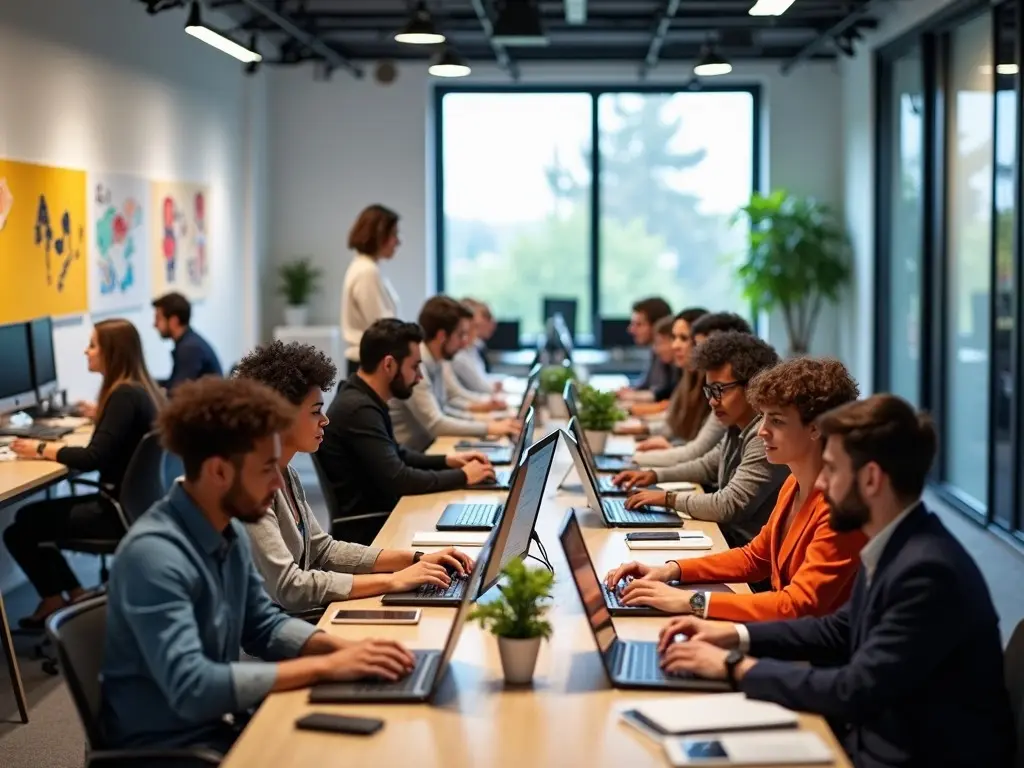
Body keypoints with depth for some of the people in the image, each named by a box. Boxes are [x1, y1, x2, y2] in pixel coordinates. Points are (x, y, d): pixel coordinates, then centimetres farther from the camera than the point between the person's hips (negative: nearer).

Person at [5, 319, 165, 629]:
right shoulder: (140, 389, 7)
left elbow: (93, 459, -25)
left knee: (19, 531, -5)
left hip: (123, 510, -10)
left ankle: (56, 599, 16)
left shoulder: (125, 395, -20)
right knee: (28, 516, 15)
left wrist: (42, 450, -13)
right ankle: (73, 595, 18)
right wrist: (103, 414, 43)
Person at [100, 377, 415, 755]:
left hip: (222, 723, 8)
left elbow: (263, 625, 12)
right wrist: (324, 667, -28)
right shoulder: (154, 554, -25)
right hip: (170, 746, -7)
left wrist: (342, 647, -6)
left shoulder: (230, 530, 1)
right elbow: (190, 688, -32)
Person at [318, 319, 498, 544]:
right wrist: (462, 476, -13)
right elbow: (398, 480, -24)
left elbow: (396, 455, 23)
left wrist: (447, 460, 10)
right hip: (363, 527, -9)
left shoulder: (365, 399, 8)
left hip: (376, 512, 9)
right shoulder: (359, 409, -22)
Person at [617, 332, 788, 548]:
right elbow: (708, 465, 26)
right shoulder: (737, 428, 8)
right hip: (727, 535, 8)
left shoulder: (766, 437, -23)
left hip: (748, 547, -8)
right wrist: (655, 475, 14)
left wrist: (668, 498, -13)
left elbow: (728, 506, -25)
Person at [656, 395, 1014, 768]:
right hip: (882, 733, 8)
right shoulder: (894, 548, 2)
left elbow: (855, 692, -25)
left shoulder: (928, 572, -26)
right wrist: (736, 635, 6)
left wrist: (736, 666, -16)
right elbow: (843, 630, 17)